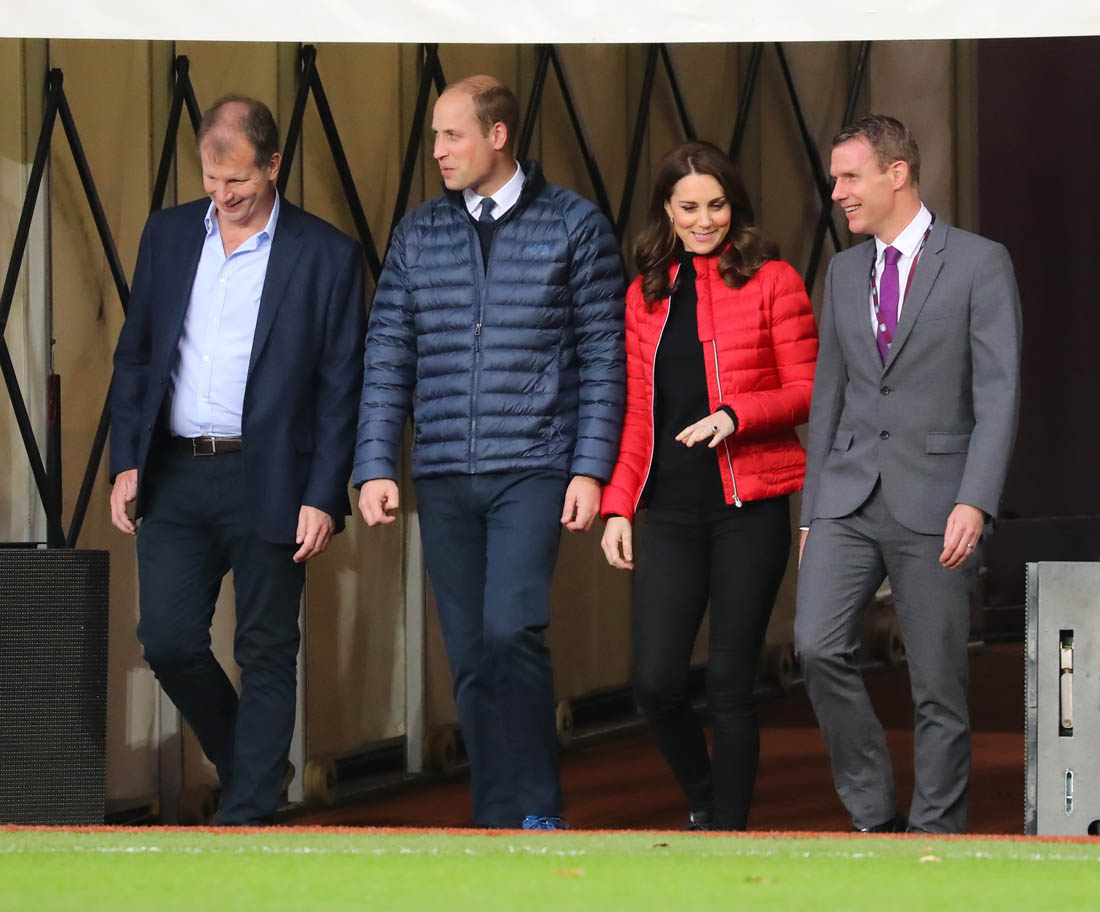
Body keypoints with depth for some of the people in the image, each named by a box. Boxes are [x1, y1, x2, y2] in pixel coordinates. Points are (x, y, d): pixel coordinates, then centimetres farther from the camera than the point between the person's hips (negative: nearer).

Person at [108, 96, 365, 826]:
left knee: (266, 655, 2)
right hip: (174, 475, 4)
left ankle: (248, 815, 9)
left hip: (267, 483, -4)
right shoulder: (169, 234, 8)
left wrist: (324, 498, -10)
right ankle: (247, 761, 26)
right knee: (169, 639, 2)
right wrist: (127, 462, 4)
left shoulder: (326, 255, -4)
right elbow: (135, 355, 13)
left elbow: (342, 386, -4)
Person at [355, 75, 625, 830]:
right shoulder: (419, 234, 11)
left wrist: (590, 469, -7)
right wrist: (376, 465, 2)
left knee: (511, 629, -20)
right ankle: (500, 823, 12)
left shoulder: (574, 226, 1)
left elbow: (603, 358, 0)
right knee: (470, 657, 5)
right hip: (445, 481, 4)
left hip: (533, 470, -4)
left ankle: (536, 810, -9)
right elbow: (389, 357, 10)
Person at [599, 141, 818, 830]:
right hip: (672, 509, 4)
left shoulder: (771, 281, 0)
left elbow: (808, 391, -2)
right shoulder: (648, 295, 14)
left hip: (749, 509, -4)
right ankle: (703, 804, 24)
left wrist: (735, 416, -18)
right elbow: (638, 414, 15)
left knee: (730, 682, -2)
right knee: (656, 682, -2)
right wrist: (618, 506, 6)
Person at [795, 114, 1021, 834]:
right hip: (850, 497, 4)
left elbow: (998, 394, -9)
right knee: (818, 646, -14)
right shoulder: (845, 271, 14)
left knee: (939, 688, 0)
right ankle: (875, 815, -1)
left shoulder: (980, 263, -3)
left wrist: (975, 503, -20)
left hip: (934, 502, -4)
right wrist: (813, 511, 13)